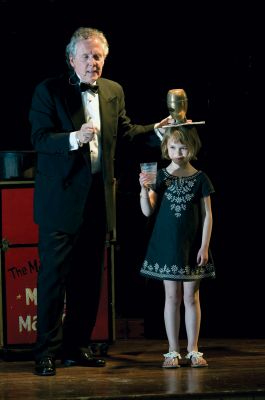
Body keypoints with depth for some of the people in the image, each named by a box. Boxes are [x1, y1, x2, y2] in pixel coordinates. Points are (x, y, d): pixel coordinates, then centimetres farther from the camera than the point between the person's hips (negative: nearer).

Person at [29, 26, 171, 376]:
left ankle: (76, 347, 21)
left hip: (98, 198, 6)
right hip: (62, 198, -6)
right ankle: (46, 353, 1)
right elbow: (40, 138, -14)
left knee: (89, 278, 11)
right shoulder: (49, 91, -6)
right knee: (54, 276, -4)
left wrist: (155, 129, 10)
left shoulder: (114, 92, 10)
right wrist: (74, 138, -29)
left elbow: (124, 131, 23)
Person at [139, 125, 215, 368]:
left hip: (192, 246, 0)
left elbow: (207, 215, 1)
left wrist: (204, 247, -4)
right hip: (166, 245, 0)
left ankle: (193, 350, 10)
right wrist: (144, 189, -19)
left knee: (191, 297, 4)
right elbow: (148, 211, -3)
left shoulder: (200, 179, -1)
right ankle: (173, 351, 9)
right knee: (172, 297, 5)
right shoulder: (160, 177, 0)